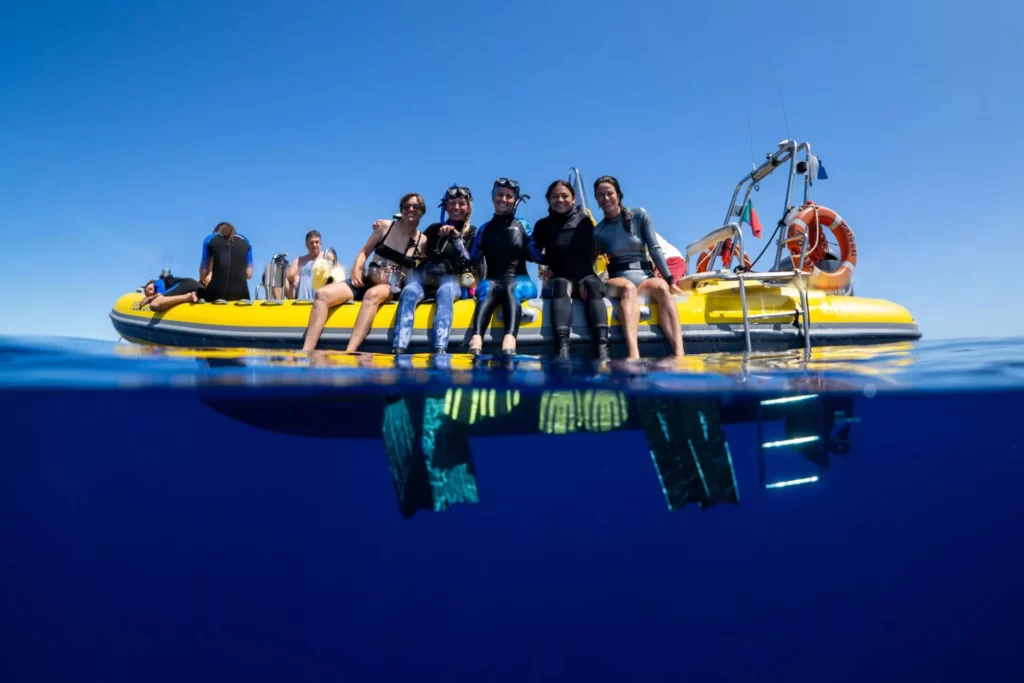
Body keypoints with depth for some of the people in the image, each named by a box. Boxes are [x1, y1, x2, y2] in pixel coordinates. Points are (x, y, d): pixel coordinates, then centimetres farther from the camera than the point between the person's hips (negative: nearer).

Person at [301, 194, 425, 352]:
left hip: (392, 289, -3)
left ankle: (349, 353, -50)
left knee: (372, 294, -41)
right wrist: (356, 269, -7)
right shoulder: (385, 226, 8)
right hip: (367, 281, 4)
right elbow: (365, 252, 10)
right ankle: (305, 353, -27)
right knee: (322, 294, -20)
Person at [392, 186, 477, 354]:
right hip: (426, 281, 2)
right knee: (409, 291, -32)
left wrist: (456, 237, -12)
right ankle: (399, 350, -47)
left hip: (453, 282, -2)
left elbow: (468, 263, -2)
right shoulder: (434, 229, 21)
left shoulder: (472, 233, 13)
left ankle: (440, 350, -55)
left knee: (445, 291, -38)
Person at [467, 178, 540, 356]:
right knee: (488, 289, -36)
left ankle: (510, 338, -65)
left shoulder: (523, 226, 14)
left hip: (519, 281, 0)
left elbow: (538, 255, 7)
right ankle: (476, 338, -62)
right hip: (493, 281, 1)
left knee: (511, 289, -37)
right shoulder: (484, 229, 17)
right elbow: (472, 260, 11)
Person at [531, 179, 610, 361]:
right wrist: (544, 261, -6)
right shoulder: (543, 225, 14)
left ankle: (602, 349, -52)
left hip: (585, 276, 0)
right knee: (561, 285, -35)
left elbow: (593, 252, 10)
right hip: (559, 279, 0)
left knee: (591, 285, -34)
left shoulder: (585, 221, 11)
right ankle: (563, 348, -56)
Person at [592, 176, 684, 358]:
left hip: (645, 276, 1)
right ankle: (633, 357, -60)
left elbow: (654, 249, 1)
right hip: (617, 279, -1)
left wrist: (669, 279, -6)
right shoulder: (597, 232, 6)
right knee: (629, 288, -37)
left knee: (661, 286, -34)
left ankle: (679, 355, -51)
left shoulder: (640, 215, 5)